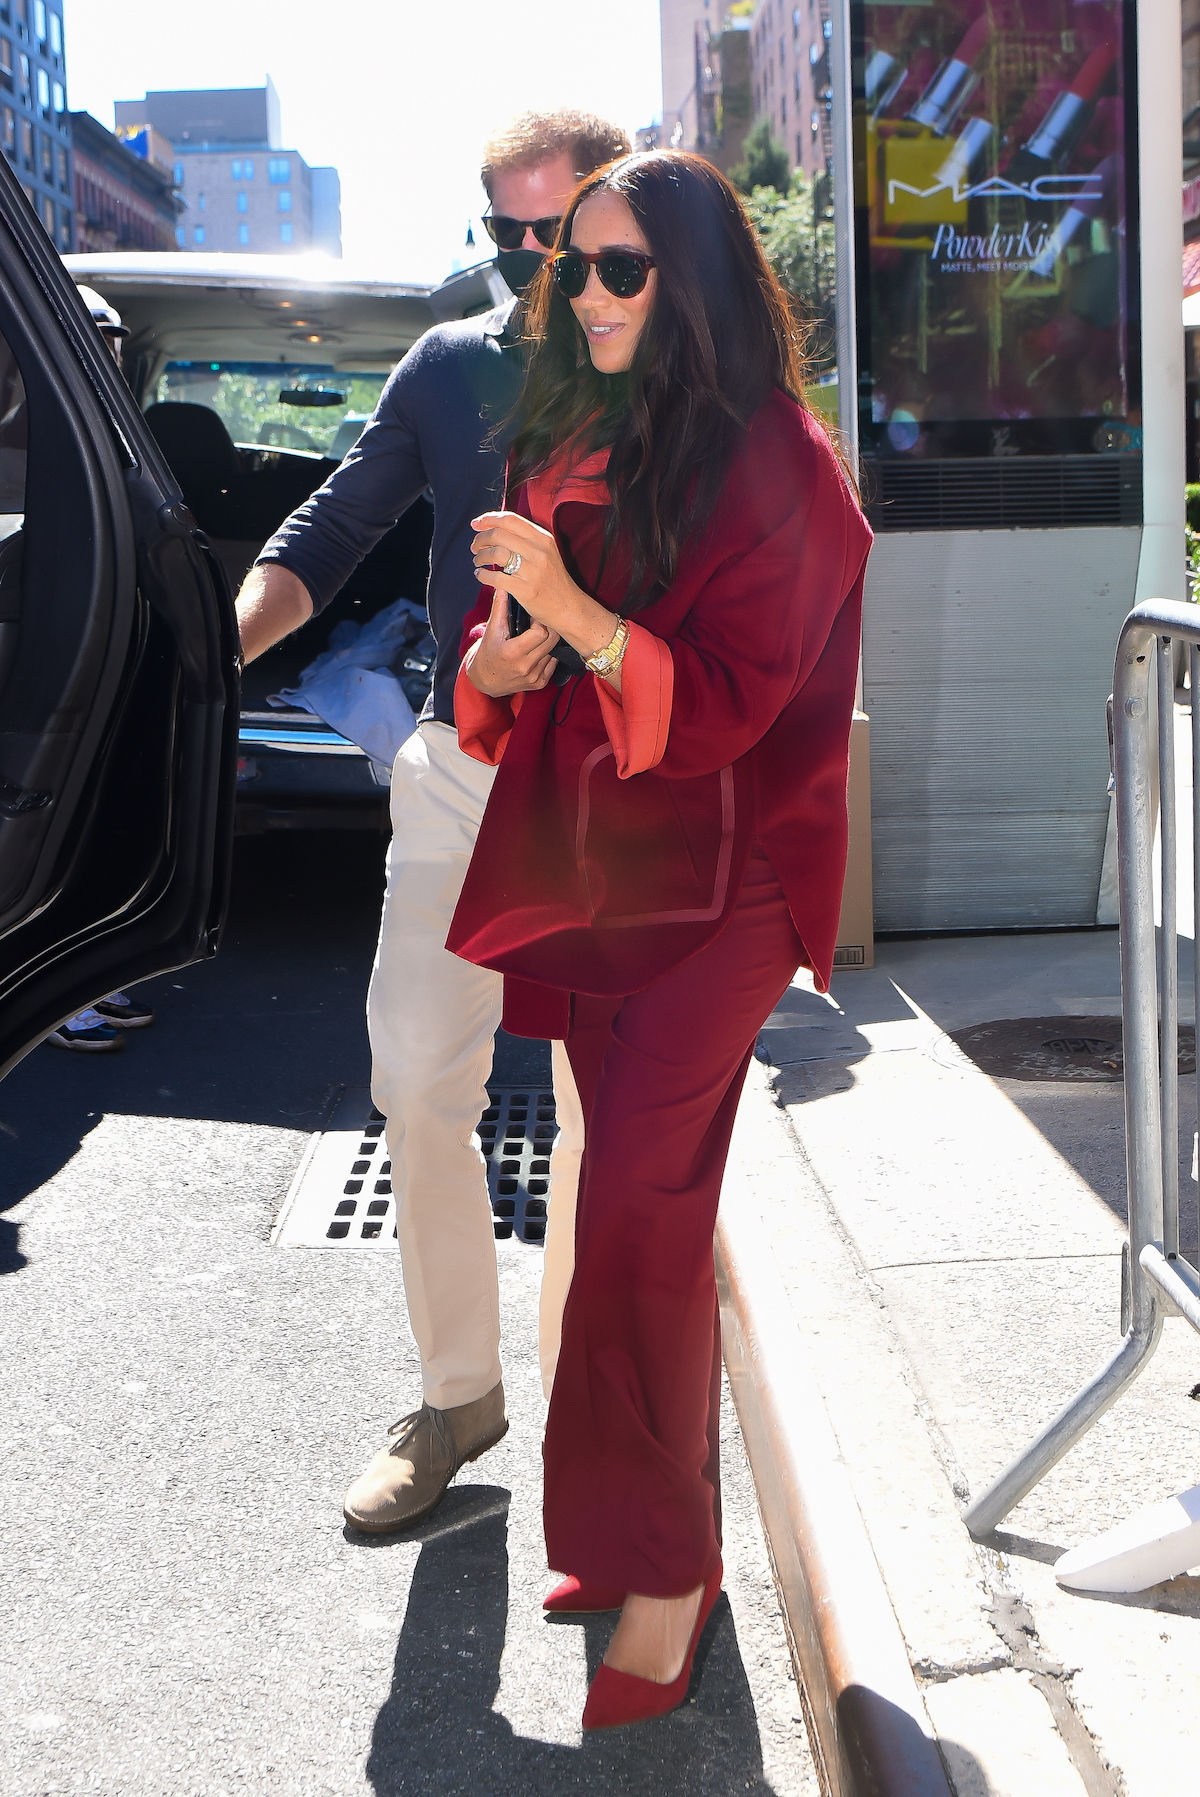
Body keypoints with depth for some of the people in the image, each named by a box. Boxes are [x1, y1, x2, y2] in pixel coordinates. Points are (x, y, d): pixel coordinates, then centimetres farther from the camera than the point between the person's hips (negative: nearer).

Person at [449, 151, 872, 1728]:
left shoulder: (777, 461, -7)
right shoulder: (576, 447, 15)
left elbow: (731, 698, -13)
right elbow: (508, 676, 20)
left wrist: (571, 610, -24)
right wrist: (505, 654, -4)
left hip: (713, 880, -7)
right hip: (583, 868, 7)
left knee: (636, 1207, -13)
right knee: (647, 1206, 11)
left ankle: (658, 1570, 1)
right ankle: (662, 1540, 22)